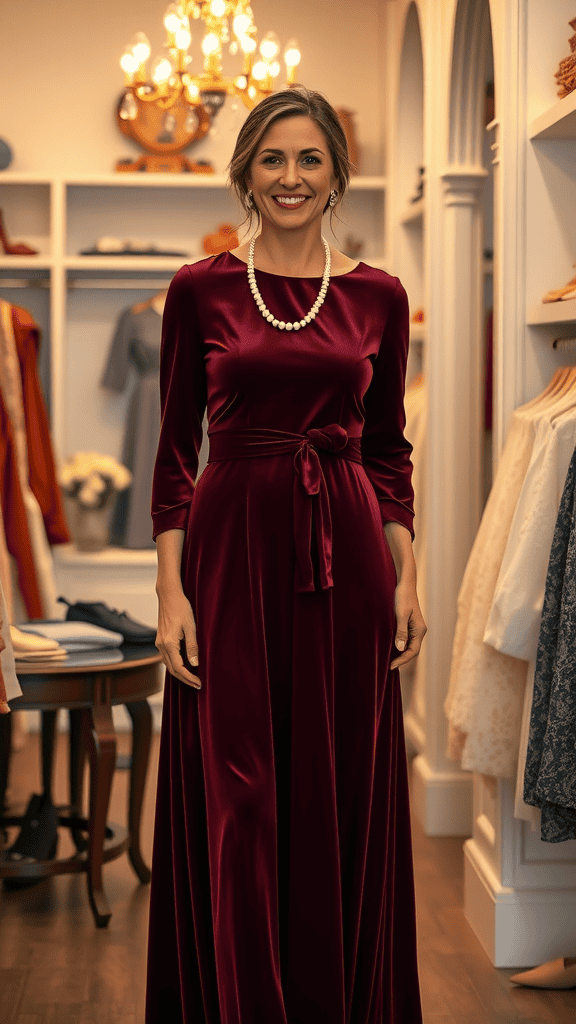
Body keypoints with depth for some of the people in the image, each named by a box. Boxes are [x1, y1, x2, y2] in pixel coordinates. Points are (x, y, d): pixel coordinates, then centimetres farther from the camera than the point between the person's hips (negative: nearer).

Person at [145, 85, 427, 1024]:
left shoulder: (378, 296, 6)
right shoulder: (201, 290, 2)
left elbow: (390, 448, 11)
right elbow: (176, 449, 1)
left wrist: (407, 576, 3)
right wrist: (171, 589, -6)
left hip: (346, 555, 2)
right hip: (232, 550, -1)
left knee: (344, 797, 7)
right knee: (234, 803, 1)